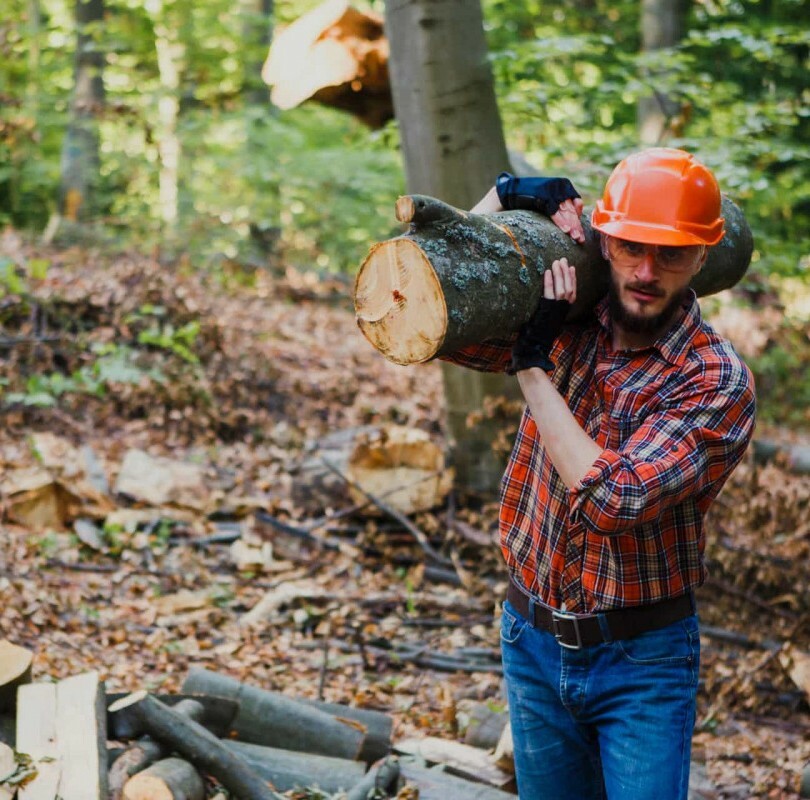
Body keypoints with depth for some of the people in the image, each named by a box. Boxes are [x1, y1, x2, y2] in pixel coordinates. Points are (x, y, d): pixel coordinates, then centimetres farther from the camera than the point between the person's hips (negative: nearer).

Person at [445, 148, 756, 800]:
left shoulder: (718, 381, -18)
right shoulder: (567, 326, -3)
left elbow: (613, 500, -28)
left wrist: (532, 364, -24)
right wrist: (502, 199, -11)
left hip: (642, 660, -5)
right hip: (534, 642, 5)